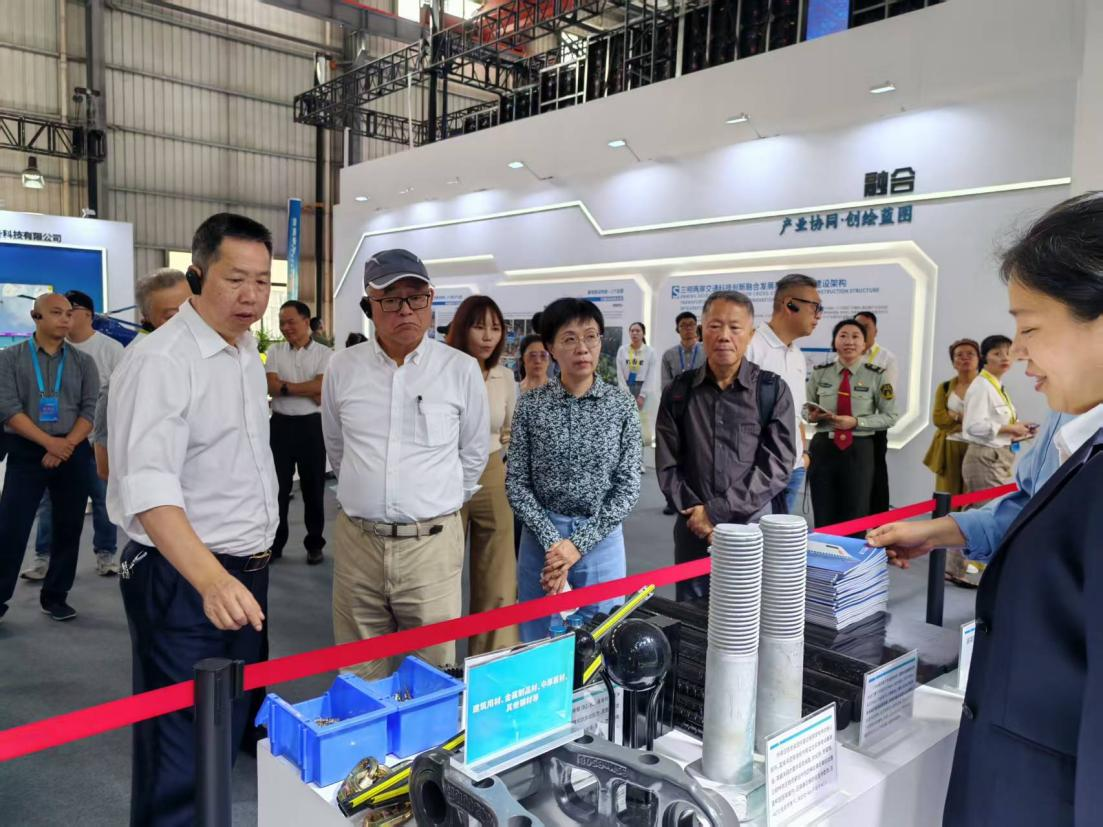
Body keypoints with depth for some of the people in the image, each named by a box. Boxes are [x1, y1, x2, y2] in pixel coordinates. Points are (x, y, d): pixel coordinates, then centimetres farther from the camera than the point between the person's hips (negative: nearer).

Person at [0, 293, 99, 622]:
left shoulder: (83, 361, 7)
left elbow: (91, 410, 1)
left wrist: (66, 445, -12)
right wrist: (49, 442, -15)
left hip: (74, 454, 2)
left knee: (68, 529, 6)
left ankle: (55, 596, 19)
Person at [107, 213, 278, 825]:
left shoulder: (248, 353, 9)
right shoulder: (160, 361, -18)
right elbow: (148, 489, -28)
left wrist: (253, 561, 16)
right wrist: (212, 580, -40)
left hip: (249, 572, 8)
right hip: (183, 581, -8)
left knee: (235, 734, 21)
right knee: (181, 757, 3)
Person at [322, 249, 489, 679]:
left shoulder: (461, 369, -4)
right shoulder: (342, 367, 2)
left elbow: (474, 452, 8)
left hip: (432, 543, -2)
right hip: (356, 542, 2)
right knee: (359, 675, 14)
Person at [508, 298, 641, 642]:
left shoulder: (622, 406, -4)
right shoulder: (531, 405, -4)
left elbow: (628, 487, -6)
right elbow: (516, 483, -4)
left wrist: (579, 543, -13)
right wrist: (552, 541, -15)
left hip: (601, 540, 0)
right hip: (541, 539, 0)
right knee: (538, 645, 12)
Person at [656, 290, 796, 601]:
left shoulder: (772, 390, -3)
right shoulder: (679, 392, 3)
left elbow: (777, 466, -10)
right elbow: (668, 466, 2)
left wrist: (717, 511, -15)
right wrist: (697, 513, -11)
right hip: (694, 529, 2)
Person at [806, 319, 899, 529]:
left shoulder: (877, 376, -4)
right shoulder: (820, 373, 3)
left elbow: (889, 417, -1)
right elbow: (806, 411, 11)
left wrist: (856, 422, -16)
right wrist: (814, 416, -13)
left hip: (858, 450, -1)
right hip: (823, 447, 2)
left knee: (855, 518, 8)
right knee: (823, 519, 9)